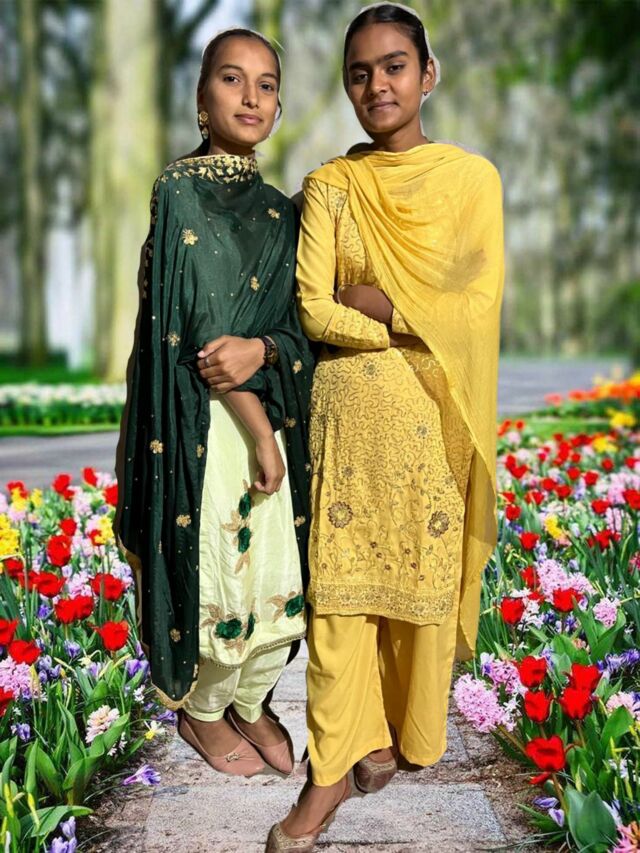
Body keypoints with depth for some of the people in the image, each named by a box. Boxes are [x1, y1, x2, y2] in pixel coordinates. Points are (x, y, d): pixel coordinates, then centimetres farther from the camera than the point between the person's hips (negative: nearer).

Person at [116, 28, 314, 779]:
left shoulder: (280, 211, 11)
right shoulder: (180, 191, -8)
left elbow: (298, 322, 6)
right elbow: (205, 323, -13)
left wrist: (262, 349, -18)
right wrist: (260, 432, -13)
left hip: (270, 412, 6)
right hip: (204, 422, -6)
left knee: (280, 578, 10)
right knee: (224, 579, 3)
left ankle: (251, 705, 34)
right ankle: (200, 711, 30)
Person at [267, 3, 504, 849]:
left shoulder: (472, 177, 4)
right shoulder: (328, 187, 6)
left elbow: (479, 303, -6)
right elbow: (312, 308, -4)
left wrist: (369, 298, -10)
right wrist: (415, 323, -13)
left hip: (435, 415, 0)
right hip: (349, 409, 0)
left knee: (426, 574, 7)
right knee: (340, 580, -1)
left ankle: (403, 731, 28)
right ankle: (334, 767, 8)